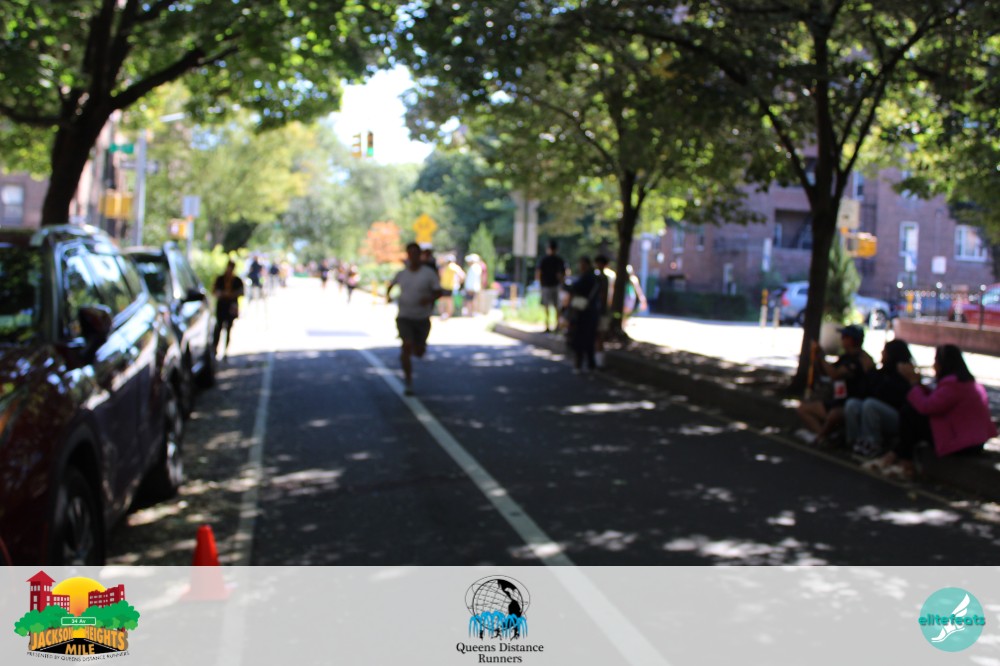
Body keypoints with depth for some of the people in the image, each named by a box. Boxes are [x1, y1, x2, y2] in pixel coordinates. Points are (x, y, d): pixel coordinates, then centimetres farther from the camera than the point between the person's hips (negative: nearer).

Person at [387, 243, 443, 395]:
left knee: (419, 352, 7)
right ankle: (409, 382, -7)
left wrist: (430, 298, -27)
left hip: (422, 318, 0)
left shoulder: (429, 273, -7)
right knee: (407, 346, -17)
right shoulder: (402, 273, 2)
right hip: (404, 317, 0)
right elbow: (391, 284, 21)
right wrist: (388, 295, 2)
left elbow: (439, 292, -7)